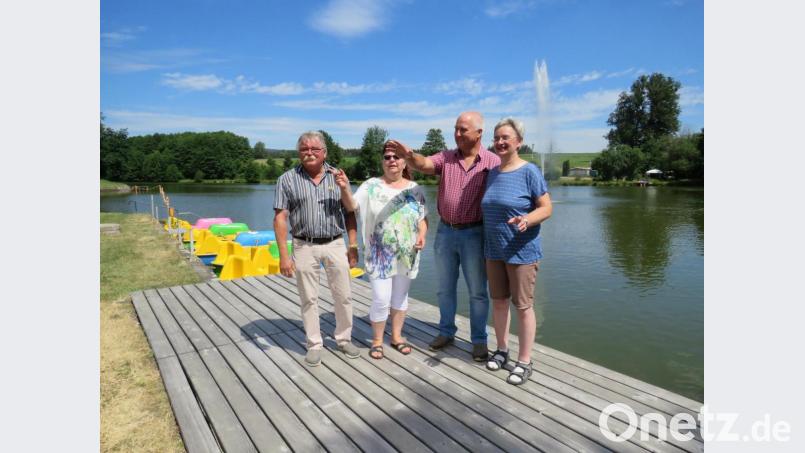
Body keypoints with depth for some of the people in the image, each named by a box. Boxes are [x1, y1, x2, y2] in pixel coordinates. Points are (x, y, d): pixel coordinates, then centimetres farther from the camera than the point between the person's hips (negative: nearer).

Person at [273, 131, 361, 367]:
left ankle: (344, 338, 28)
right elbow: (280, 218, -4)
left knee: (343, 296, 8)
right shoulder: (287, 179, -1)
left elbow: (349, 214, 6)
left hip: (335, 244, 2)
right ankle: (314, 344, 23)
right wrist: (283, 254, -10)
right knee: (309, 299, 8)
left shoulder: (337, 176, 4)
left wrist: (353, 246, 1)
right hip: (305, 247, -1)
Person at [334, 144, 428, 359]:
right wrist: (345, 188, -34)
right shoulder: (372, 185, -5)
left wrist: (422, 235, -9)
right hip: (380, 255, -3)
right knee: (381, 299, -3)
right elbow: (352, 206, -16)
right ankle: (377, 340, 18)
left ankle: (397, 336, 32)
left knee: (400, 297, 15)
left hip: (406, 255, 3)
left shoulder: (415, 189, 3)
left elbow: (423, 218, 9)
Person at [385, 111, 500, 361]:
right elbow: (424, 164, -16)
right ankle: (446, 331, 33)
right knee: (445, 288, 15)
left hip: (474, 234, -3)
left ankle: (479, 340, 24)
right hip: (445, 232, 3)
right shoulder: (446, 157, 2)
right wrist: (408, 155, -38)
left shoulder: (493, 162, -6)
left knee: (477, 291, 7)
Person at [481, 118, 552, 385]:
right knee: (498, 301, 14)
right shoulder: (492, 173, 8)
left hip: (522, 252, -6)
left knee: (523, 306, 3)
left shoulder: (529, 171, -10)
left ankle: (524, 362, 17)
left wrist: (527, 220, -30)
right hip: (494, 251, 6)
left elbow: (547, 208, -12)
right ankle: (502, 349, 32)